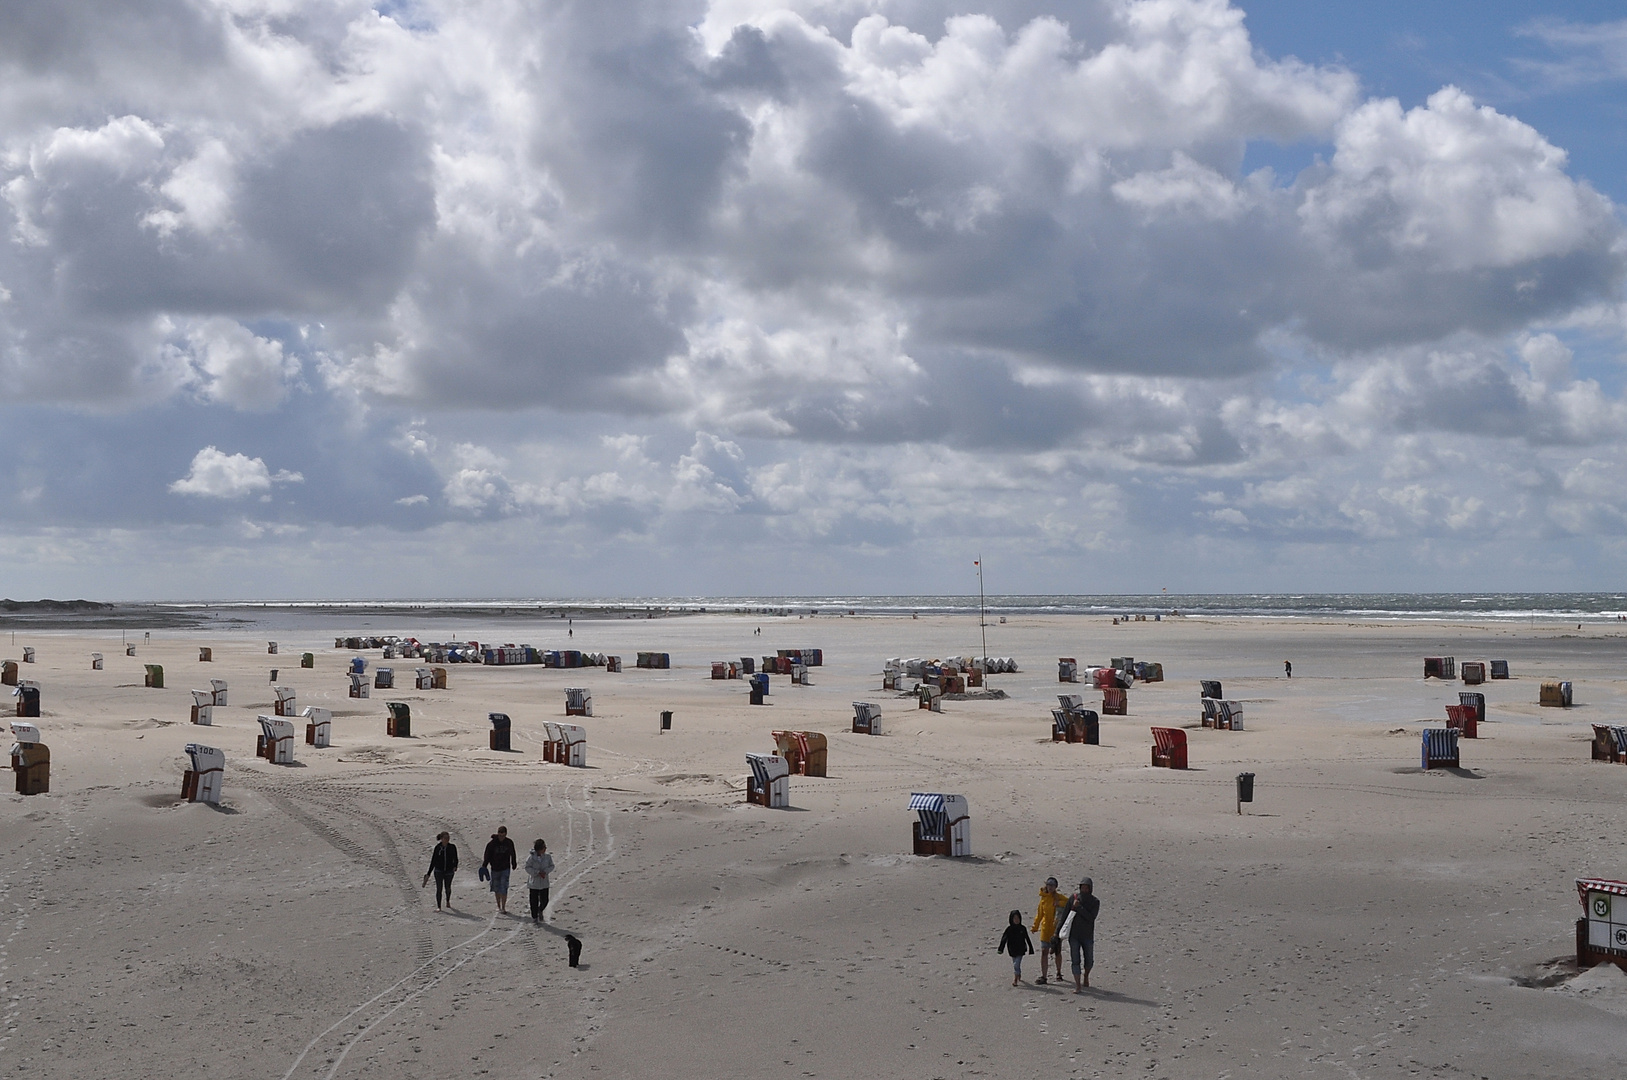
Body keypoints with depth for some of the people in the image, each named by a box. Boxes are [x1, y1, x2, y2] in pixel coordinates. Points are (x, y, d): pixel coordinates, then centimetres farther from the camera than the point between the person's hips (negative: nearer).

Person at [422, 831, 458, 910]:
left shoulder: (452, 847, -4)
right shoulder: (438, 847, -5)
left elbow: (455, 859, 1)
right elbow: (433, 861, 1)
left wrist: (455, 867, -20)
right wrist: (428, 874, 2)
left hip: (449, 871, 1)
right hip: (439, 871, -1)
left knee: (447, 888, 12)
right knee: (439, 888, -5)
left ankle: (448, 901, 41)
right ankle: (438, 906, 4)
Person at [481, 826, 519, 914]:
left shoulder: (509, 843, -3)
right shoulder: (492, 843, -9)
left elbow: (513, 854, 14)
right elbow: (487, 856, -7)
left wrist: (514, 864, 24)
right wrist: (484, 866, -17)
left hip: (505, 869, 0)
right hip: (495, 869, 0)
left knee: (504, 888, -10)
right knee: (497, 888, 9)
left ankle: (503, 908, -7)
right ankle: (499, 906, 22)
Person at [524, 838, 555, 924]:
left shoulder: (548, 857, -2)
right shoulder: (531, 857, -12)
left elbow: (551, 866, 5)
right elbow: (527, 868, -12)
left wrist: (545, 871, -15)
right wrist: (538, 873, -21)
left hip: (544, 883, 2)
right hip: (534, 882, -2)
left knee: (544, 900, 1)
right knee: (534, 901, 5)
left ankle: (540, 911, 34)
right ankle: (534, 917, 23)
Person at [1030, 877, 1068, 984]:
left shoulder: (1059, 897, -4)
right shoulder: (1043, 898, 5)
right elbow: (1039, 914, 12)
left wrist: (1059, 903, -23)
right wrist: (1035, 927, 11)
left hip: (1057, 929, -2)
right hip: (1045, 929, 2)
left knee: (1057, 952, 12)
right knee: (1044, 952, -5)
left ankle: (1058, 973, 31)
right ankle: (1043, 976, -4)